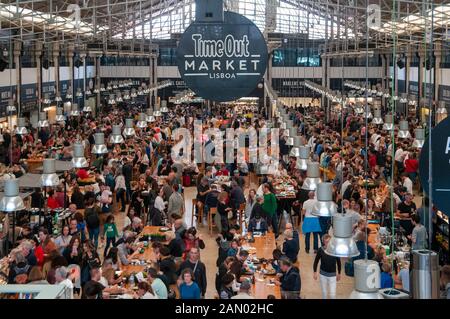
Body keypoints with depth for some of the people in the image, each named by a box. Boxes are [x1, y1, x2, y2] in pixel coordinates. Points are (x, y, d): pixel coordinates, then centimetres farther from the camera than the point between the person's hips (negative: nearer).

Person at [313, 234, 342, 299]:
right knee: (324, 293, 15)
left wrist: (339, 273, 8)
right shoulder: (321, 250, -12)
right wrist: (315, 272, 1)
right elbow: (316, 261, 0)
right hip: (323, 274, 1)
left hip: (332, 275, -1)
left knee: (332, 294, -2)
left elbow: (338, 262, 0)